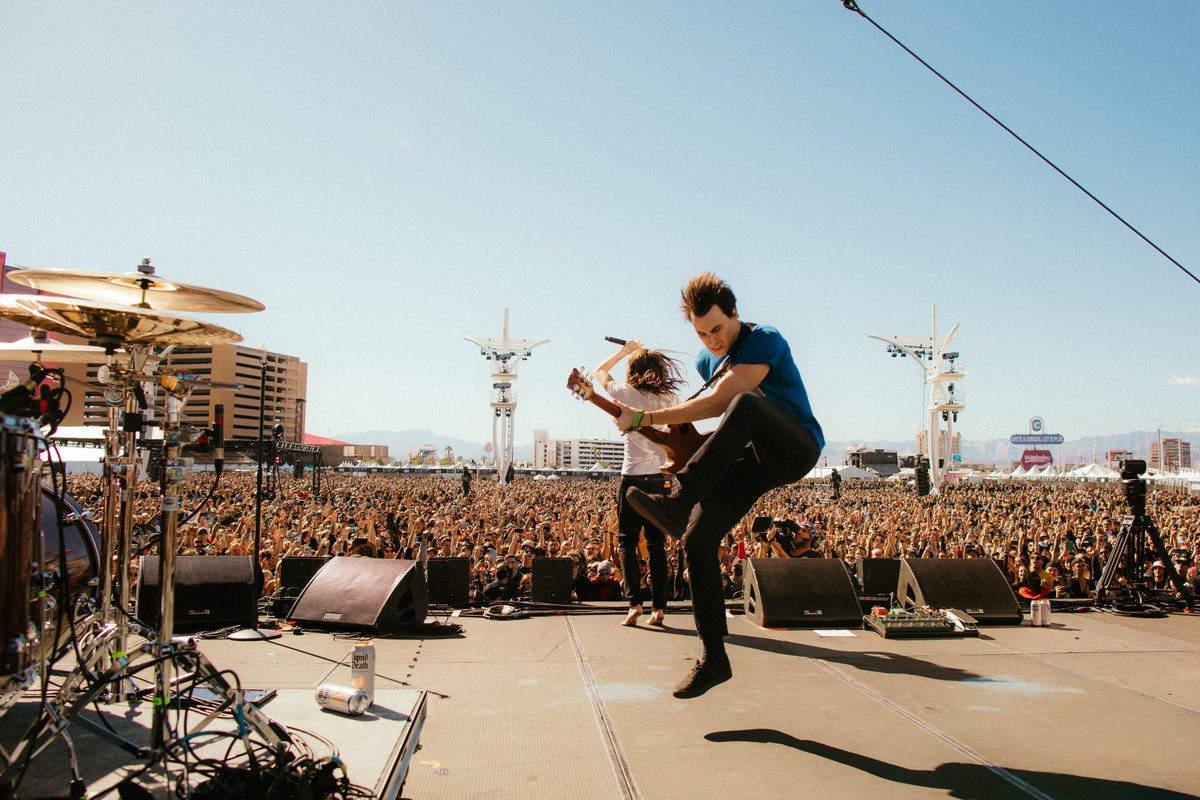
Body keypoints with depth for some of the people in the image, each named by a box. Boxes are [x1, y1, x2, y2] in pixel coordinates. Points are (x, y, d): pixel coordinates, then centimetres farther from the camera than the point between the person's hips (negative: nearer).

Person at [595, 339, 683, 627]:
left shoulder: (628, 394, -3)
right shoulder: (670, 398, 3)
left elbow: (600, 371, 15)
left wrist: (625, 350, 24)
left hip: (634, 477, -4)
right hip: (661, 477, 4)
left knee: (627, 541, 5)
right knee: (656, 543, 8)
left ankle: (635, 602, -5)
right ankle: (659, 606, 7)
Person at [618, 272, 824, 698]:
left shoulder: (764, 340, -15)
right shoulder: (707, 360, 10)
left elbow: (718, 401, -24)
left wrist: (647, 417, -22)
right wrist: (675, 426, 2)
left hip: (797, 450, -7)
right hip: (750, 459, 7)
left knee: (746, 403, -38)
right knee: (698, 540, -13)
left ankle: (678, 502, -44)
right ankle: (713, 659, -4)